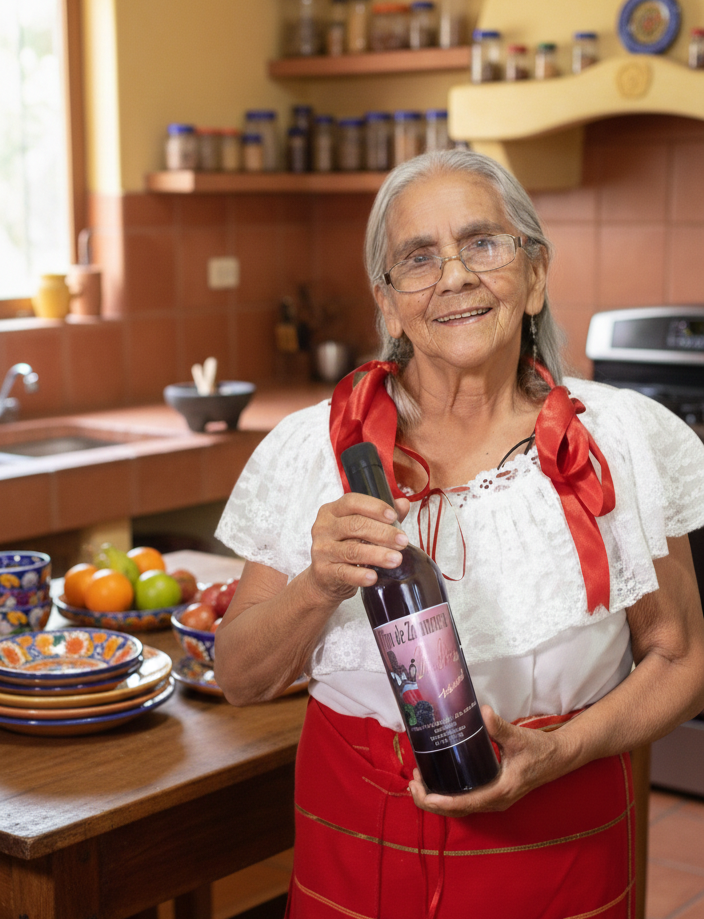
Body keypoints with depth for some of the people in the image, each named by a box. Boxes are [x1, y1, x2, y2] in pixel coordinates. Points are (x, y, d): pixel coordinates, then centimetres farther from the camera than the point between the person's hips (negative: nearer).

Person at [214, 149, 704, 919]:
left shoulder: (624, 441, -7)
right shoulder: (312, 450, -7)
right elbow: (240, 680, -3)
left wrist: (560, 750, -16)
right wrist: (319, 586, -22)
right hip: (356, 857, 1)